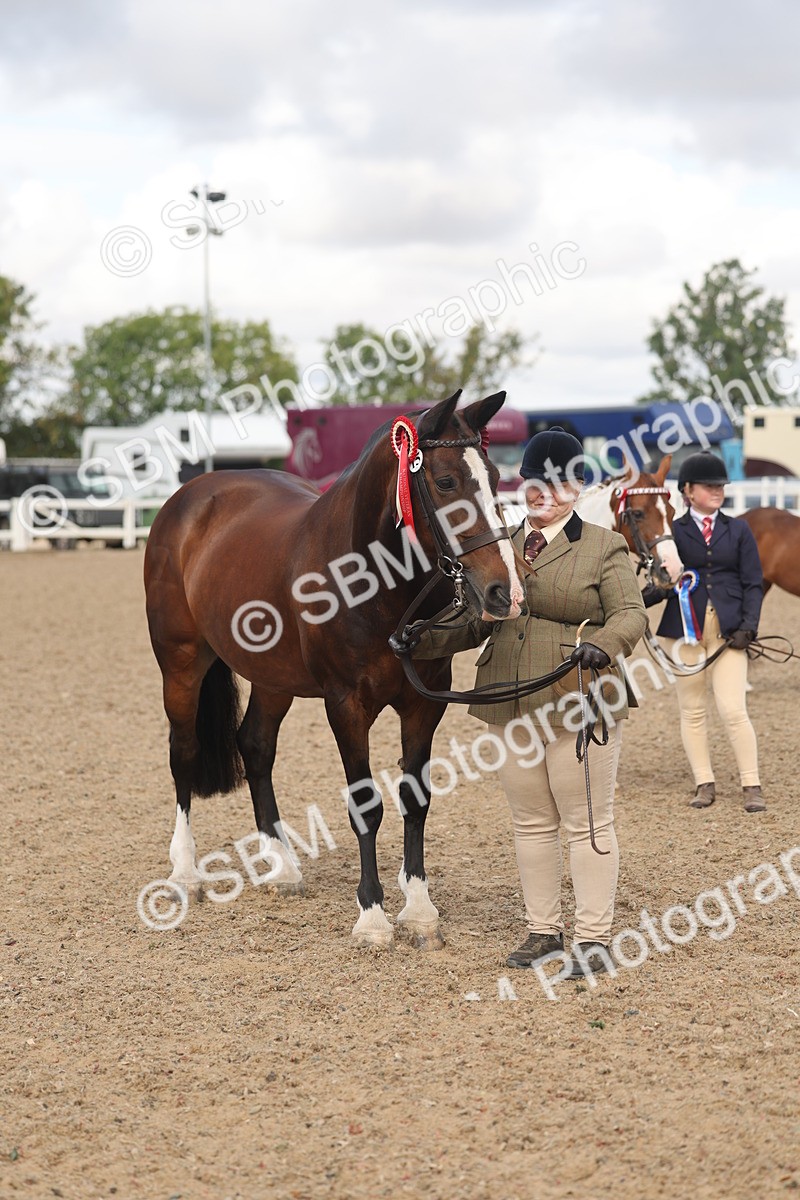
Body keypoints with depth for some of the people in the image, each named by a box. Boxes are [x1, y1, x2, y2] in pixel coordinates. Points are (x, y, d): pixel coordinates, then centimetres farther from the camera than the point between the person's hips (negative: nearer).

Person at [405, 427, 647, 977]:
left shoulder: (604, 547, -1)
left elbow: (630, 612, -11)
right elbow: (477, 620, 17)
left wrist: (605, 644, -32)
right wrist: (423, 640, 4)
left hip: (579, 704, -5)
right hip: (512, 706, 5)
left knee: (588, 823, 0)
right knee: (531, 822, 12)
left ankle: (594, 938, 6)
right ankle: (543, 930, 22)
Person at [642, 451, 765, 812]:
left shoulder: (738, 531, 9)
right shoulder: (673, 532, 5)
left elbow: (753, 583, 6)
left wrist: (748, 627, -6)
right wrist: (646, 597, -19)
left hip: (728, 630, 0)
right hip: (684, 629, 1)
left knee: (733, 710, -8)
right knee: (692, 711, 6)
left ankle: (752, 786, 0)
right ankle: (704, 784, 15)